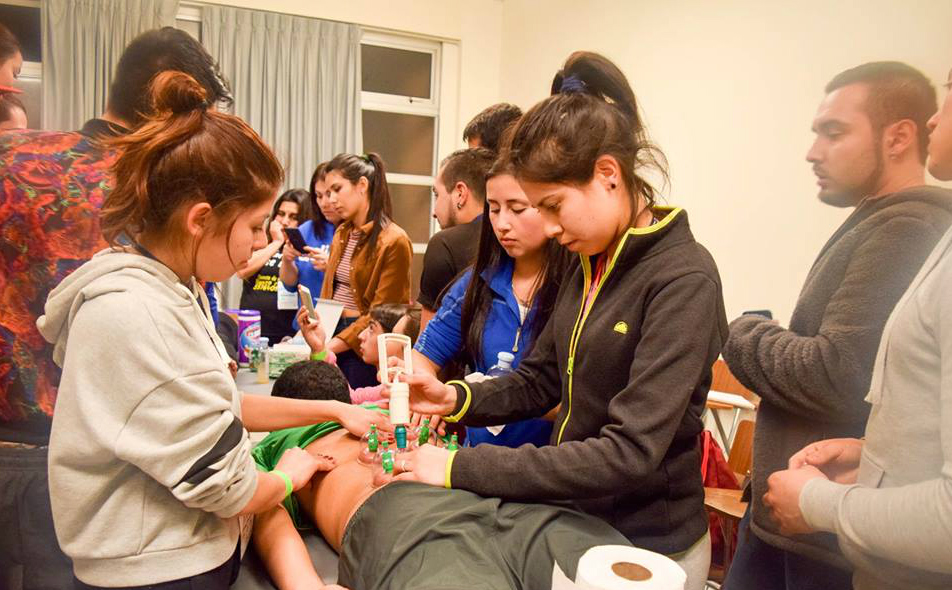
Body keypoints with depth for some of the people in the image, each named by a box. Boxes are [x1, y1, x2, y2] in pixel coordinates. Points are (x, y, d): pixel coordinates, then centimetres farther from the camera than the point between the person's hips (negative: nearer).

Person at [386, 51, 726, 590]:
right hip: (575, 521, 6)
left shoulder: (683, 280, -23)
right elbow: (542, 377, 9)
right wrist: (458, 398, -9)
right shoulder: (591, 264, 1)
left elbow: (629, 452, -28)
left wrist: (463, 469, -27)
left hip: (648, 547, -6)